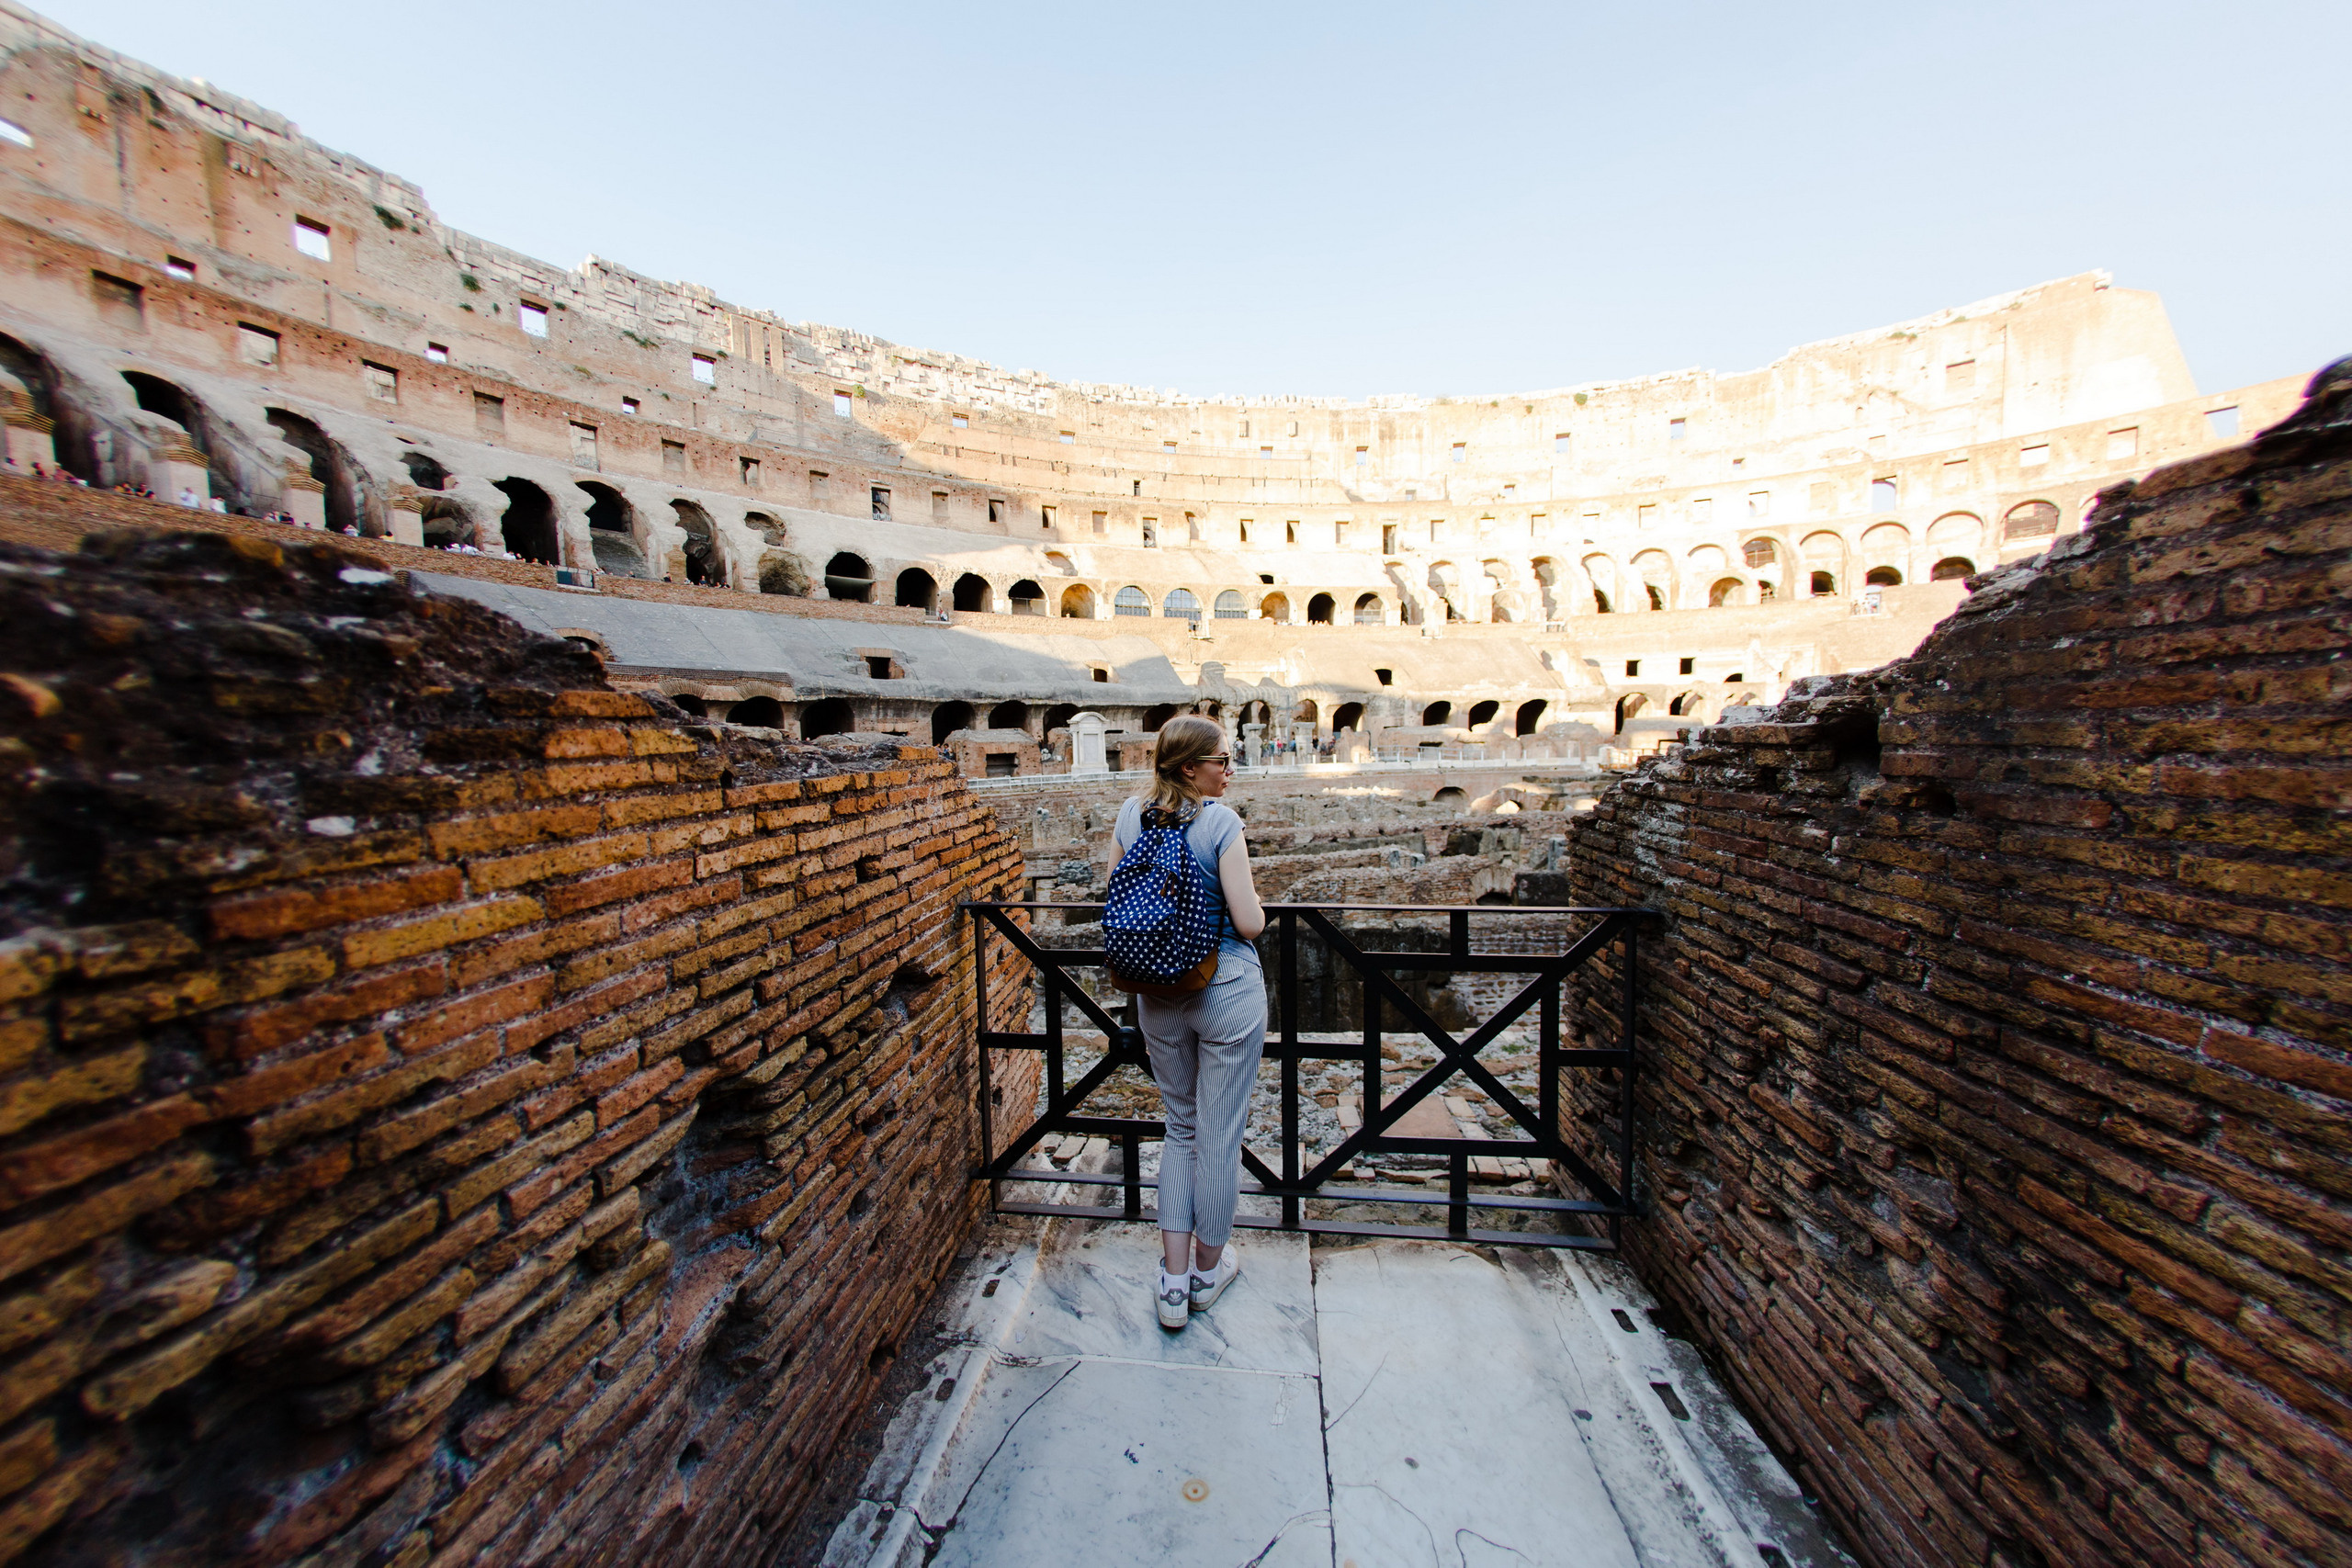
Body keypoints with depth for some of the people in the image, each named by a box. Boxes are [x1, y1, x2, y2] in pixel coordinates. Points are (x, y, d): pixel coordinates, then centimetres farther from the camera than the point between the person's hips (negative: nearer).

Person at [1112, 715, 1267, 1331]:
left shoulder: (1130, 816, 0)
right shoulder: (1220, 821, -17)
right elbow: (1249, 922, -17)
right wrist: (1255, 903, 5)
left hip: (1158, 996, 5)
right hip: (1227, 989, -5)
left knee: (1180, 1128, 21)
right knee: (1220, 1134, 14)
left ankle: (1173, 1279, 27)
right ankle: (1208, 1268, 34)